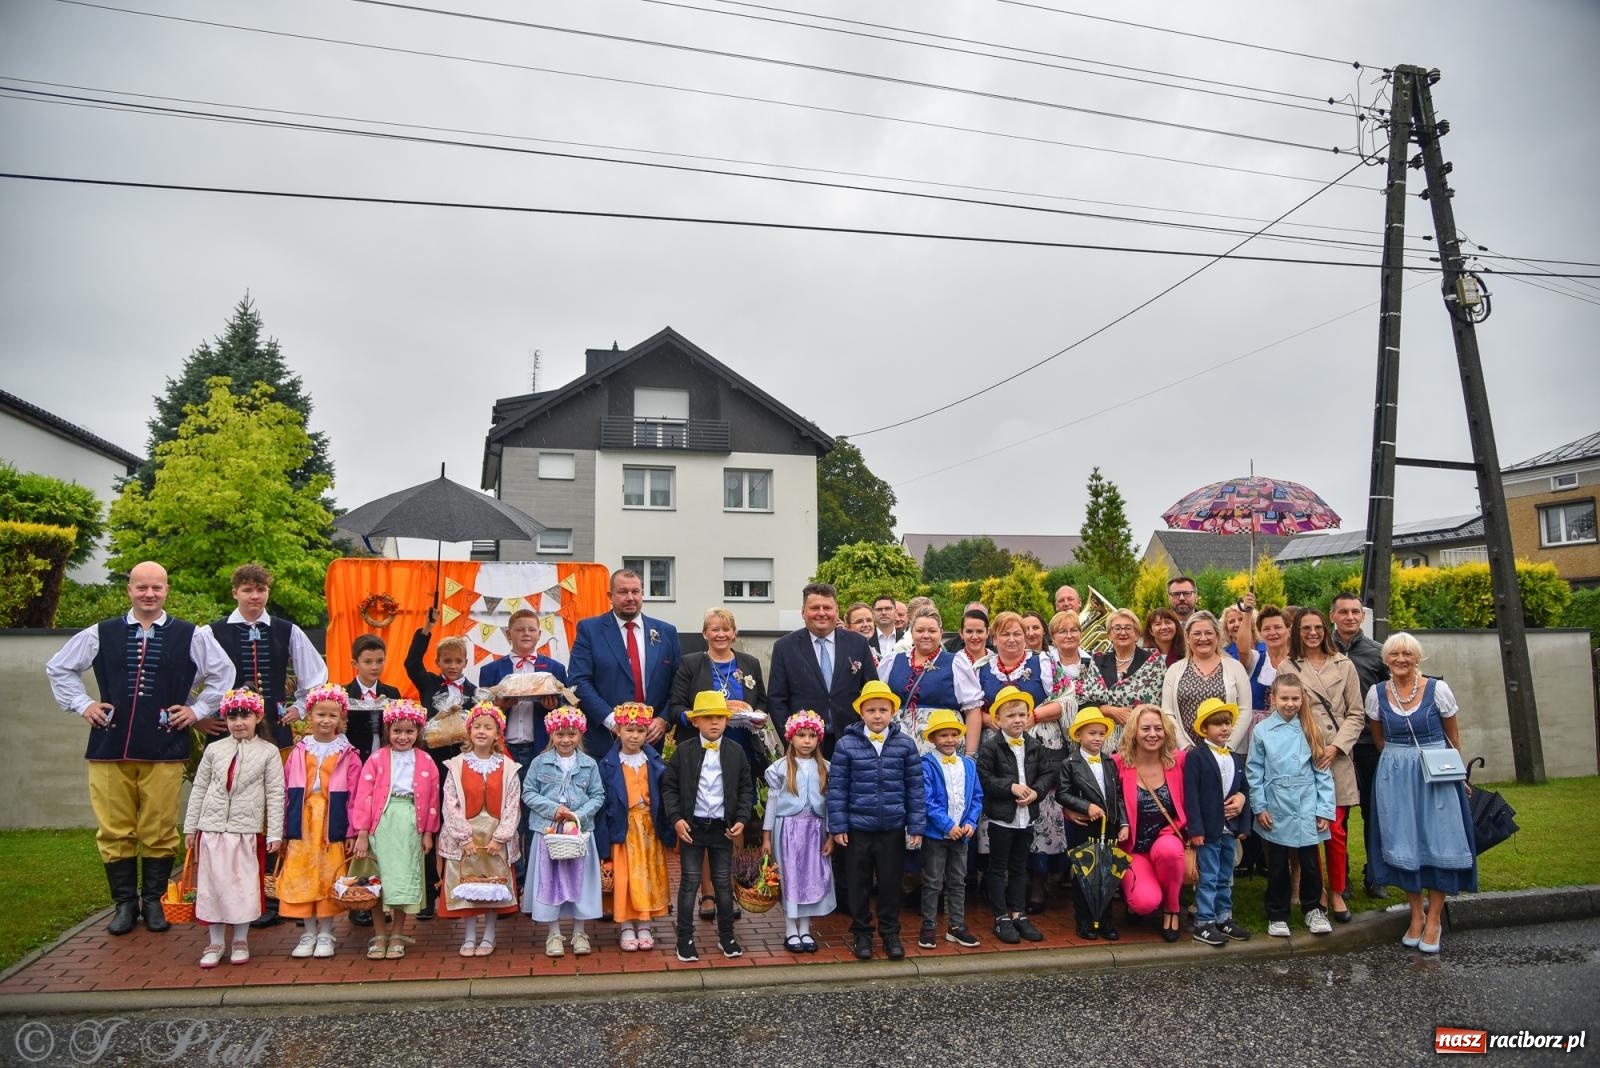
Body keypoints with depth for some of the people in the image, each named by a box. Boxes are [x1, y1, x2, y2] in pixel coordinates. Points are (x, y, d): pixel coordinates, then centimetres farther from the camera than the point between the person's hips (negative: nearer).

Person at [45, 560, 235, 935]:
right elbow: (58, 668, 19)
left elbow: (224, 673, 12)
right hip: (110, 746, 1)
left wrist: (198, 709, 6)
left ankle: (153, 901, 18)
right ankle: (124, 903, 19)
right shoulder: (100, 634, 6)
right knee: (114, 831, 5)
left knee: (160, 830, 3)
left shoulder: (191, 636, 2)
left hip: (164, 749, -1)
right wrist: (82, 704, 10)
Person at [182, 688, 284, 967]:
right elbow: (199, 789, 11)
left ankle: (240, 941, 19)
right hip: (212, 828, 2)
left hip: (247, 831, -2)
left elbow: (275, 794, -3)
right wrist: (190, 827, 9)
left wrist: (275, 834, -6)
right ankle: (215, 942, 21)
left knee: (244, 885, 3)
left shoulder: (268, 752, -2)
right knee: (212, 883, 7)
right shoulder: (214, 749, 5)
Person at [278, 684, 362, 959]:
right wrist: (284, 830, 2)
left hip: (333, 825, -2)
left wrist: (352, 832, -7)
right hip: (302, 824, 2)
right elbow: (286, 791, 5)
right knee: (301, 878, 6)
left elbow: (355, 796, -4)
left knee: (329, 878, 5)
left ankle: (325, 934, 19)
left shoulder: (347, 754, -2)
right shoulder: (299, 751, 4)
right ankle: (309, 933, 21)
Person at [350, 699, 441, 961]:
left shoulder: (426, 762, 3)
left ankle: (397, 936, 18)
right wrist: (362, 833, -8)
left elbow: (432, 799, 5)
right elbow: (364, 795, -4)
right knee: (378, 879, 5)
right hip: (382, 823, -1)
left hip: (410, 824, 1)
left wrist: (428, 832, 3)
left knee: (404, 879, 5)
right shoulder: (377, 759, -1)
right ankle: (379, 935, 18)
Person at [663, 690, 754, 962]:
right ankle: (685, 939, 12)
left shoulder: (736, 753, 1)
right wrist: (676, 818, -11)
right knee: (689, 883, 3)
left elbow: (746, 789, 6)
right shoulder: (684, 751, -4)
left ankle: (726, 936, 23)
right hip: (691, 827, -2)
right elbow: (669, 787, -1)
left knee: (723, 883, 10)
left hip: (723, 828, 2)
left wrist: (741, 819, -5)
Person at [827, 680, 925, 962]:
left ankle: (890, 933, 29)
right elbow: (837, 788, -4)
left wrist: (916, 826, -1)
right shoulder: (846, 745, -7)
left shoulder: (905, 744, -3)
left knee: (891, 883, 11)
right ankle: (861, 933, 28)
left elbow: (915, 787, 0)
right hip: (858, 829, -1)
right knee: (858, 883, 11)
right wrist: (838, 826, -5)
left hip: (893, 829, 1)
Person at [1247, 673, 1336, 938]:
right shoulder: (1262, 731, -5)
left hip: (1307, 809, 1)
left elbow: (1322, 771, 1)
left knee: (1310, 863, 9)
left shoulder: (1310, 729, 0)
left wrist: (1324, 809, -3)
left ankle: (1313, 909, 31)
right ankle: (1277, 915, 25)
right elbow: (1254, 772, -2)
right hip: (1276, 811, -1)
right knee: (1278, 865, 11)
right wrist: (1260, 807, -7)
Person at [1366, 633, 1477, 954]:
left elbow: (1453, 736, 4)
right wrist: (1398, 760, 15)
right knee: (1403, 844, 4)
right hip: (1395, 777, 2)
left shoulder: (1438, 689, -7)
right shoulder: (1377, 694, -2)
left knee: (1438, 842, 0)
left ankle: (1434, 919, 13)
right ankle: (1417, 915, 18)